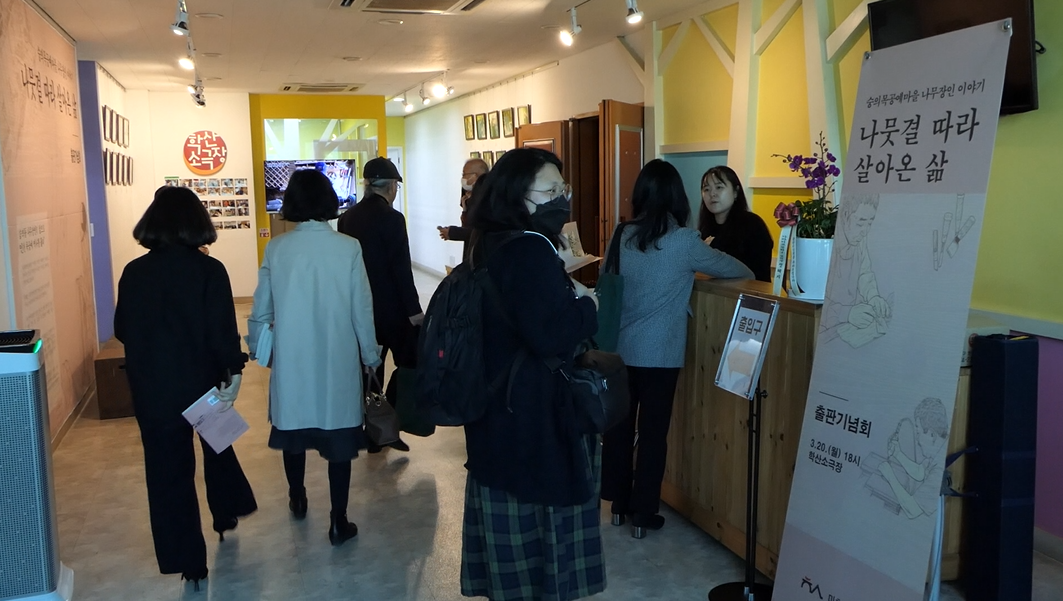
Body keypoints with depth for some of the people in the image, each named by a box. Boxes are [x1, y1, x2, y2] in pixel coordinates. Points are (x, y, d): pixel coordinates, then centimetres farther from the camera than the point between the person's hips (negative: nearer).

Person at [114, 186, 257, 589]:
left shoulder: (134, 272, -6)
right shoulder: (209, 270, -13)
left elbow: (122, 330, 4)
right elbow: (223, 331, -18)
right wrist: (232, 372, -10)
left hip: (151, 389, 1)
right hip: (203, 382, 0)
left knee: (167, 470, 9)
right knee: (217, 445, 26)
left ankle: (188, 561, 15)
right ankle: (226, 515, 44)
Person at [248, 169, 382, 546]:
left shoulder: (276, 249, -6)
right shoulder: (348, 248, -10)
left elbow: (262, 308, 2)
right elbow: (362, 309, -6)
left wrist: (255, 346, 19)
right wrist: (371, 354, 7)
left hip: (291, 360, 2)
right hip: (338, 361, -2)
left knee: (293, 428, 21)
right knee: (338, 436, 6)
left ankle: (297, 499, 40)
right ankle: (339, 522, 11)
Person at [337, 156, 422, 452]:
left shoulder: (347, 218, 4)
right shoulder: (391, 218, -15)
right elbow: (401, 269, -17)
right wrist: (414, 309, -12)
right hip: (391, 307, -6)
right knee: (409, 363, 7)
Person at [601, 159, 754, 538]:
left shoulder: (621, 236, 1)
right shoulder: (683, 241, -11)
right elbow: (728, 268, 5)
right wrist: (749, 273, 26)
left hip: (619, 349, 4)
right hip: (658, 354, -4)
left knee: (619, 425, 14)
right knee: (653, 432, 6)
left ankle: (618, 503, 27)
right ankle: (643, 514, 16)